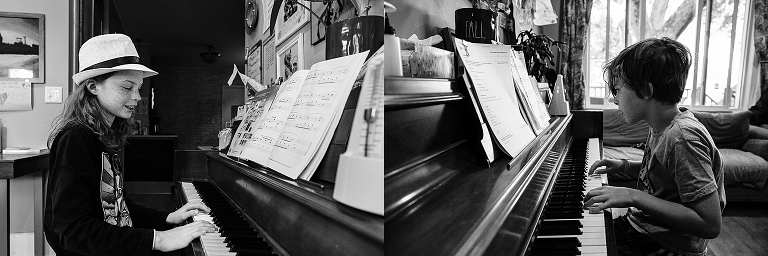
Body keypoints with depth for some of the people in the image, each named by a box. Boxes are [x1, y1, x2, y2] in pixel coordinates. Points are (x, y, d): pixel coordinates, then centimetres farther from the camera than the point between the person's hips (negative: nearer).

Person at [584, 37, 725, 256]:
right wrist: (624, 166, 5)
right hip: (639, 224, 8)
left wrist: (633, 197, -30)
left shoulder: (683, 137, -26)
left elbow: (711, 225, -28)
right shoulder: (660, 127, 2)